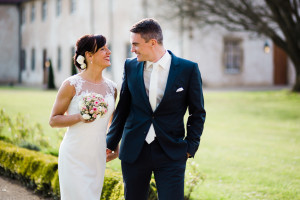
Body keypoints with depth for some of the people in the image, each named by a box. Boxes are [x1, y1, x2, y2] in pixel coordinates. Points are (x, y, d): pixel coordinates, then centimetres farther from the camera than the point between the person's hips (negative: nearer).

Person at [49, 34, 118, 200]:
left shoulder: (111, 87, 8)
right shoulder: (72, 85, -8)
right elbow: (53, 120, -5)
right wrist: (79, 117, -19)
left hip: (97, 158, 5)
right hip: (74, 156, -5)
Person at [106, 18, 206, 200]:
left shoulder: (188, 69, -4)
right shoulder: (131, 66, 5)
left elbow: (198, 113, 3)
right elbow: (123, 108, 13)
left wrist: (191, 147, -3)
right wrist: (111, 143, 15)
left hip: (171, 153, -3)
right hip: (134, 151, 3)